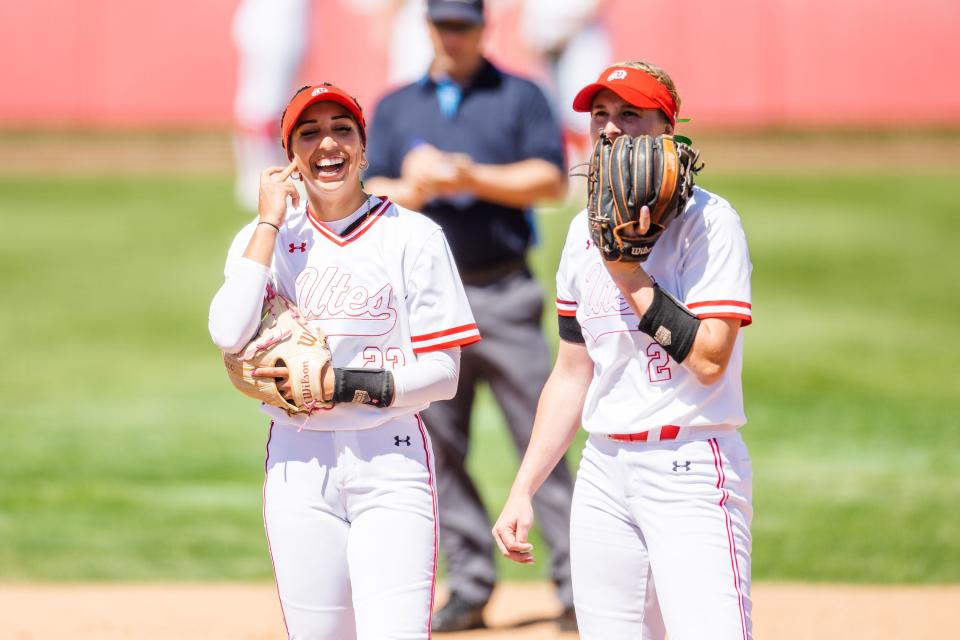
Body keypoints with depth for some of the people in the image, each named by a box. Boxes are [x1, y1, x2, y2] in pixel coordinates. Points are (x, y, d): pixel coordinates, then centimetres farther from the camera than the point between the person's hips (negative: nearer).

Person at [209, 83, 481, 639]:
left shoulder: (414, 237, 2)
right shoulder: (263, 238, 9)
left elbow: (442, 373, -2)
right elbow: (230, 335, -11)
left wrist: (340, 384, -14)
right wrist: (271, 222, -7)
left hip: (391, 464, -3)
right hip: (298, 464, 3)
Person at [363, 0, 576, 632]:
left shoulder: (520, 97, 7)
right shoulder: (395, 108, 15)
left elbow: (551, 179, -5)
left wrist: (474, 178, -16)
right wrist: (415, 189, -13)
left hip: (503, 297, -3)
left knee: (539, 437, -8)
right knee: (441, 447, 2)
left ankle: (575, 583, -7)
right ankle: (470, 588, 7)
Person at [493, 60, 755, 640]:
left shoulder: (707, 220, -6)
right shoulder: (585, 232, 15)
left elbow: (709, 359, -16)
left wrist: (632, 276, -15)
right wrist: (523, 491, 15)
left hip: (691, 467, -7)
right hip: (605, 471, 7)